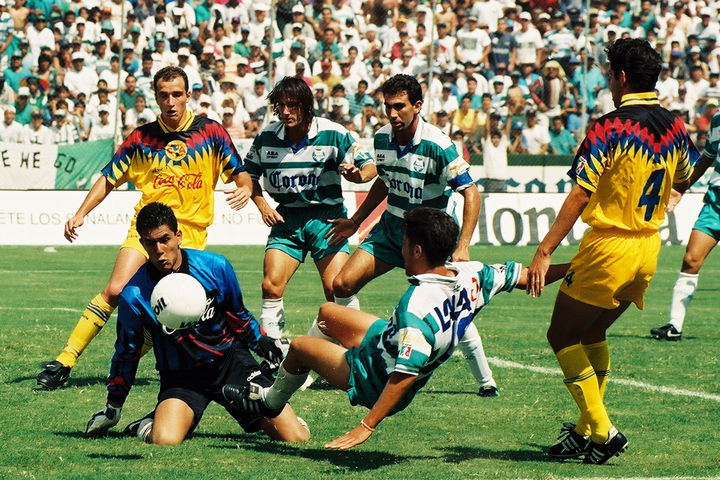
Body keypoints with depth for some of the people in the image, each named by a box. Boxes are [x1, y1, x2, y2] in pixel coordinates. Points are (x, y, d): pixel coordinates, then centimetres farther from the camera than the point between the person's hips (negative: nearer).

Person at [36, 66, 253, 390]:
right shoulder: (141, 138, 3)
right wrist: (80, 214, -2)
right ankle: (65, 360, -15)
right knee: (116, 290, -17)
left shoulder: (210, 132, 0)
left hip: (192, 232, 0)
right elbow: (109, 178, 8)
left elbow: (239, 172, 5)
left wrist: (244, 188, -18)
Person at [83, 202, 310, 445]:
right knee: (165, 441, -33)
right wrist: (112, 408, 9)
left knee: (297, 437, -11)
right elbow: (126, 352, 2)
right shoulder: (134, 295, -13)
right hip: (180, 376, -1)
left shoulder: (216, 267, -10)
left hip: (231, 360, 2)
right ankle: (150, 425, 4)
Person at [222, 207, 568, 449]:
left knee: (299, 346, 11)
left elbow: (406, 373, -43)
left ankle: (270, 401, 40)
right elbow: (522, 275, -4)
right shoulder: (469, 275, -18)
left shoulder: (416, 305, -40)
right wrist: (567, 269, 14)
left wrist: (367, 426, -41)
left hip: (378, 382, -8)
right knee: (328, 313, 22)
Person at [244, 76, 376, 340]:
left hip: (326, 217, -3)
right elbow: (250, 174, 16)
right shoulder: (266, 137, 0)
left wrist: (358, 174, -26)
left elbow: (370, 166, -4)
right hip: (286, 219, 3)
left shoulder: (333, 134, -9)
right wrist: (262, 205, 1)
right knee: (271, 285, -12)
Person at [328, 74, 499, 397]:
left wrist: (462, 246, -27)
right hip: (391, 227, 5)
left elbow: (470, 192, -19)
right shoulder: (382, 138, -2)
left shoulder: (438, 146, -21)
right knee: (343, 284, -7)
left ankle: (485, 379, -1)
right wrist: (356, 221, 21)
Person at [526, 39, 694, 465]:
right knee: (591, 334, 22)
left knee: (562, 336, 7)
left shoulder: (610, 128, -16)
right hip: (648, 252, 7)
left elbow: (580, 195, -19)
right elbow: (684, 179, 22)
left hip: (609, 246, -7)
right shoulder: (674, 127, 3)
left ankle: (602, 431, -1)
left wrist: (545, 251, -18)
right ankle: (586, 430, 21)